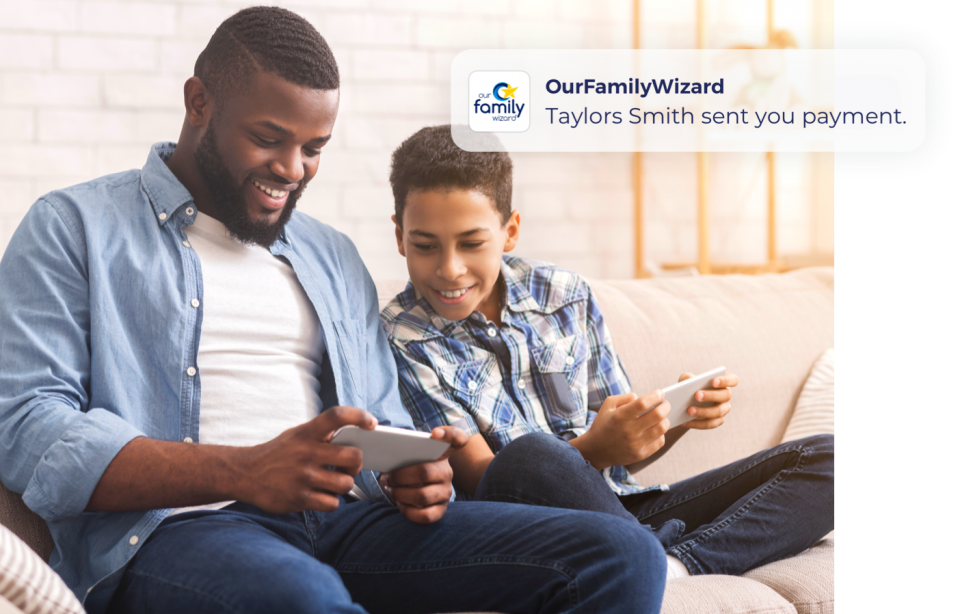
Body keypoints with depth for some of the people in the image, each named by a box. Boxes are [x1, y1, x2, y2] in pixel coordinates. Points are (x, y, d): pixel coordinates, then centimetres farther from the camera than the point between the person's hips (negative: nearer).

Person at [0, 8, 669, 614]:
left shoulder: (334, 257, 26)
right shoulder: (73, 229, 8)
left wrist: (418, 479, -1)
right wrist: (245, 473, -19)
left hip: (347, 518, 6)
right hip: (172, 528, -5)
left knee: (621, 554, -16)